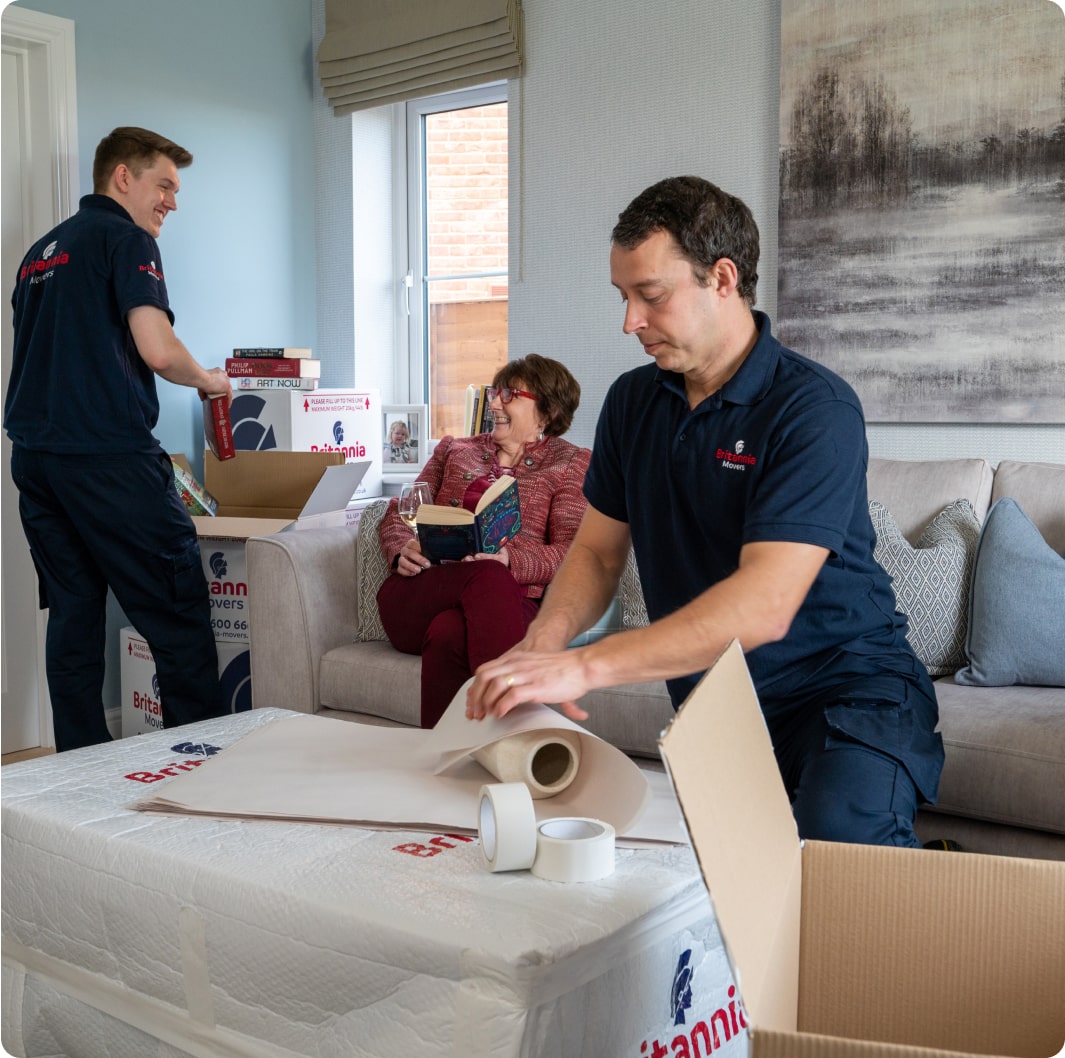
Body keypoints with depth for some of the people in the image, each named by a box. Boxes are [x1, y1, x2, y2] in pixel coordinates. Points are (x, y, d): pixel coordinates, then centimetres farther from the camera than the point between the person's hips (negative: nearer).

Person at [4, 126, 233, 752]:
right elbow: (158, 350, -17)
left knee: (73, 618, 10)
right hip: (109, 455, -9)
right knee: (180, 618, -4)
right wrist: (208, 380, 2)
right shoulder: (127, 239, -4)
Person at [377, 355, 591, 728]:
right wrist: (402, 550, -3)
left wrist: (509, 561, -18)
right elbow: (398, 513, 23)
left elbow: (571, 555, 3)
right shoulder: (455, 449, 27)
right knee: (487, 576, -36)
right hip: (419, 598, 2)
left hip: (512, 601, -1)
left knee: (448, 633, -39)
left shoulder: (569, 464, 17)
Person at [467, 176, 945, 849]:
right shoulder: (632, 401, 6)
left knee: (840, 839, -30)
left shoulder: (815, 408, -18)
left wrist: (585, 667, -35)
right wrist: (544, 640, -14)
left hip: (846, 685, -5)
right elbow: (597, 551, 9)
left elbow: (763, 606, -29)